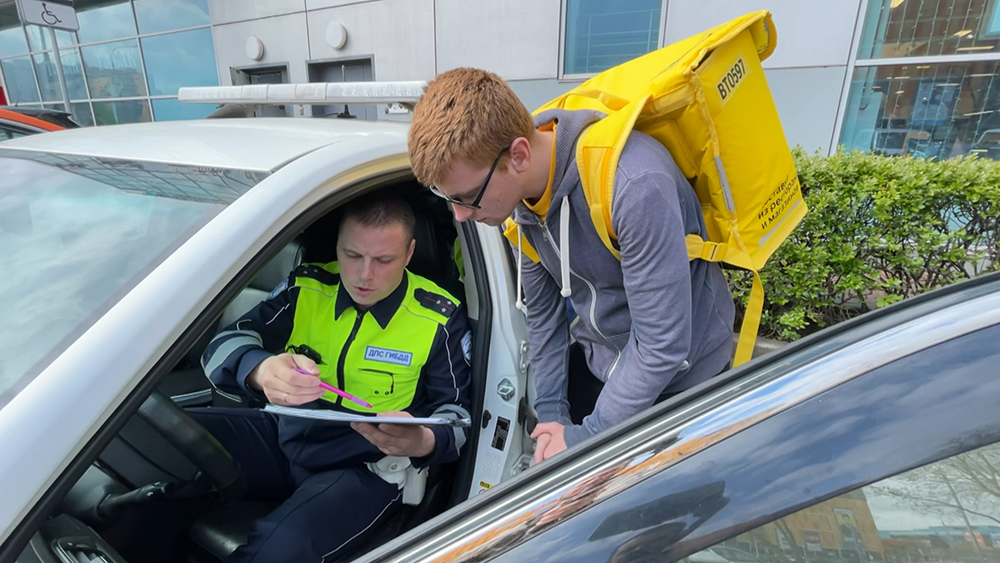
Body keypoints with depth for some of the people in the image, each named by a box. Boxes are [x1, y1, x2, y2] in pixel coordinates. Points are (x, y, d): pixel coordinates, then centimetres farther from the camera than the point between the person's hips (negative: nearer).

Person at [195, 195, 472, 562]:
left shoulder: (440, 318, -9)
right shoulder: (306, 287, -1)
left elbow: (456, 412, -4)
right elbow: (225, 344, -7)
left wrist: (423, 443, -29)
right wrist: (261, 370, -32)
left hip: (365, 467, -4)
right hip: (282, 438, 5)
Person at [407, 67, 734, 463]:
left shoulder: (634, 185, -35)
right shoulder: (513, 189, -13)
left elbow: (663, 345, -29)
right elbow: (542, 312, -2)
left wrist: (584, 439, -18)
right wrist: (550, 413, -1)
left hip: (681, 370, -5)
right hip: (597, 358, 5)